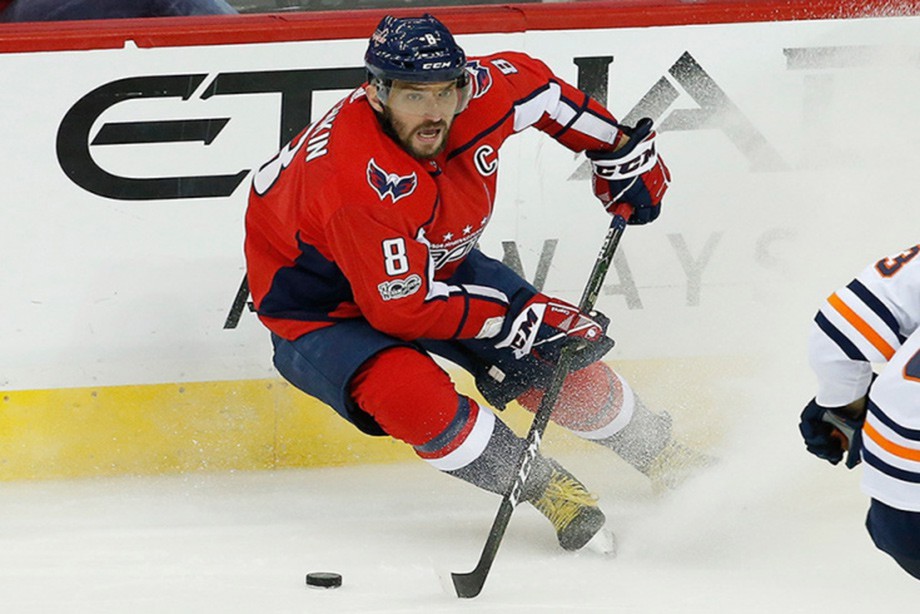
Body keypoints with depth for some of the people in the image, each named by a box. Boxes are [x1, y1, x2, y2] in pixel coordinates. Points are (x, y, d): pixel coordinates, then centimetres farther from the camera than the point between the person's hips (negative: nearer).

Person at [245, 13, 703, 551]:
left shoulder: (481, 94, -22)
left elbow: (535, 85, 3)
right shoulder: (359, 182, -41)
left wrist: (621, 151, 7)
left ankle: (659, 452, 29)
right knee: (408, 390, -33)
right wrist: (520, 320, -29)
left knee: (560, 354, 1)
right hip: (324, 311, -7)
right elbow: (401, 307, -33)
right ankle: (547, 488, -14)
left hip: (434, 264, 7)